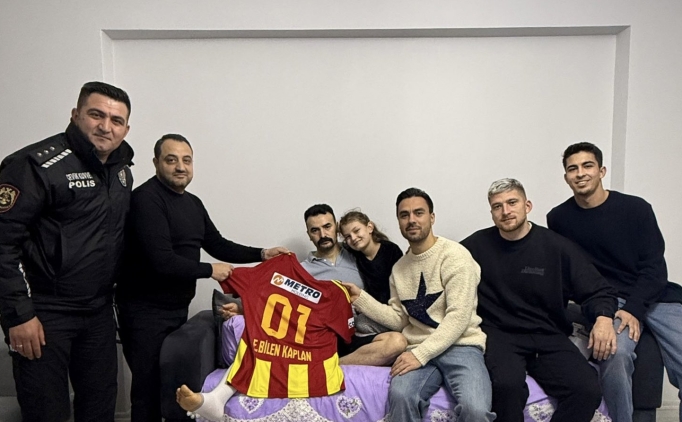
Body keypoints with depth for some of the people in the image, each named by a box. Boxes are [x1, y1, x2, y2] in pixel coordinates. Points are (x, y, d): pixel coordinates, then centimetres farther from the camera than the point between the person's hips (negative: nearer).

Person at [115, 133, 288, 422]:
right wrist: (210, 270, -14)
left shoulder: (193, 203, 10)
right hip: (146, 311, -8)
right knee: (150, 388, 2)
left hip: (178, 307, 8)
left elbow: (217, 245, 15)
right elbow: (162, 262, -26)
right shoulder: (146, 198, -19)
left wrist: (261, 254, 5)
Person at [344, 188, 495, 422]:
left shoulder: (454, 255, -7)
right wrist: (360, 298, 4)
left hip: (460, 346, -3)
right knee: (400, 395, -29)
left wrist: (420, 355, -20)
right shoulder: (399, 268, 14)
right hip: (418, 350, 4)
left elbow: (459, 317, -14)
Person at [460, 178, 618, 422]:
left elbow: (598, 291, 5)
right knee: (507, 385, -33)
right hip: (500, 335, -2)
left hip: (548, 337, 2)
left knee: (588, 390, -24)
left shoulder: (556, 247, 3)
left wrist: (603, 317, -16)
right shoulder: (476, 245, 2)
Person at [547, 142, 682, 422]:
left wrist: (634, 310, -16)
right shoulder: (559, 219, 1)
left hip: (653, 296, 1)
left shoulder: (635, 208, -2)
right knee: (615, 353, -30)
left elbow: (655, 268, -3)